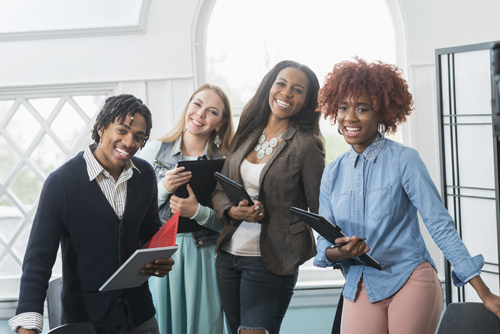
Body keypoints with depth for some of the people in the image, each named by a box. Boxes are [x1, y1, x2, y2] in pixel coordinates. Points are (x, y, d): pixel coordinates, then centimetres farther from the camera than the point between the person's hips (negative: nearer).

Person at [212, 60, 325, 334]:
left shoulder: (306, 145, -8)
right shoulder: (248, 134, 9)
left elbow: (321, 211, -5)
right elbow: (219, 190, 11)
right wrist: (233, 211, -9)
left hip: (270, 261, -6)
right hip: (228, 253, 6)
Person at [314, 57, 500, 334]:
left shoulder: (403, 160, -7)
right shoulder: (333, 173, 7)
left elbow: (440, 225, -10)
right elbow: (323, 245, 8)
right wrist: (337, 252, -17)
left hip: (411, 282, -4)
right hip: (359, 289, 4)